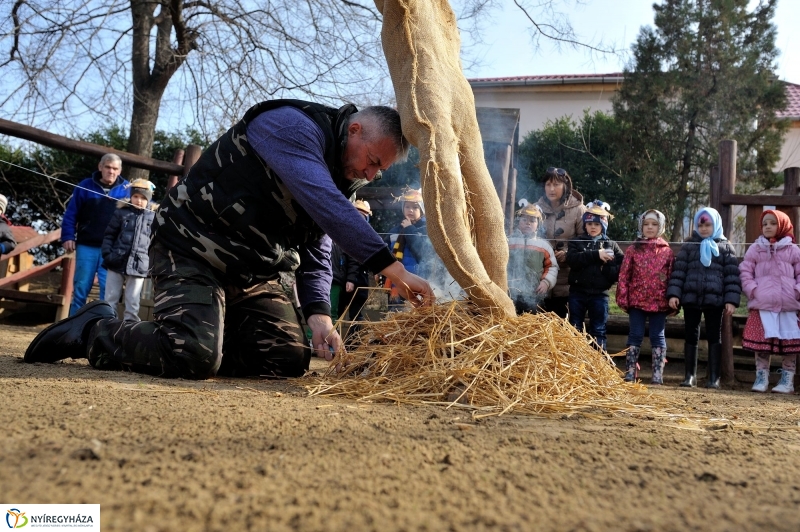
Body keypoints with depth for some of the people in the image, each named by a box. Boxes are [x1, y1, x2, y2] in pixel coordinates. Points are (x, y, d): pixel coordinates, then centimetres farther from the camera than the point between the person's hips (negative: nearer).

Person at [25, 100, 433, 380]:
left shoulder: (342, 179, 10)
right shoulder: (292, 126, -18)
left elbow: (316, 253, 8)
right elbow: (323, 201, -35)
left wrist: (318, 314, -11)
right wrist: (391, 266, -40)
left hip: (252, 272, 9)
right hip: (193, 250, -9)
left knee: (289, 359, -1)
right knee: (193, 357, -27)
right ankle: (93, 330, 0)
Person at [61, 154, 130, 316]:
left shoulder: (127, 189, 4)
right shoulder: (85, 186, 3)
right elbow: (71, 214, 5)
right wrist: (68, 237, -4)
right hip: (87, 246, 0)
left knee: (108, 289, 0)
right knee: (81, 288, 3)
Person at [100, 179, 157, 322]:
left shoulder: (153, 216, 3)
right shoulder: (121, 212, 3)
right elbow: (109, 235, 5)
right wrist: (107, 254, -6)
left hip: (138, 266, 0)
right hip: (117, 262, 0)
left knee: (133, 301, 6)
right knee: (110, 299, 8)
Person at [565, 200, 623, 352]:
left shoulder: (612, 245, 7)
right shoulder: (577, 241, 6)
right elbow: (572, 260, -14)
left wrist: (607, 266, -17)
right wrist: (596, 255, -19)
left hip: (599, 294, 0)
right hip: (578, 292, 0)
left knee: (598, 331, 7)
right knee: (574, 329, 7)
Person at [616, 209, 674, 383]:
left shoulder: (667, 252, 5)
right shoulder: (633, 250, 4)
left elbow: (672, 277, 4)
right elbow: (624, 275, 1)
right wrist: (623, 298, -5)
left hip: (659, 302, 0)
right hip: (637, 300, 0)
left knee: (658, 337, 6)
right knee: (635, 335, 4)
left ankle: (658, 375, 11)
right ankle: (630, 373, 8)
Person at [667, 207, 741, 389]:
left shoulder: (725, 247, 7)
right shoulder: (689, 246, 10)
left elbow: (732, 275, 1)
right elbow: (678, 271, 4)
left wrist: (731, 300, -7)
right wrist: (673, 293, -6)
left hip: (715, 299, -1)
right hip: (691, 298, 1)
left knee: (714, 337, 4)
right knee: (691, 336, 6)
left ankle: (714, 377, 9)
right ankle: (690, 375, 14)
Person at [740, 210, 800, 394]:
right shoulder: (755, 249, 9)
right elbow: (745, 271, 6)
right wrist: (752, 290, -6)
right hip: (762, 303, 0)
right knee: (761, 341, 2)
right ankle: (761, 377, 10)